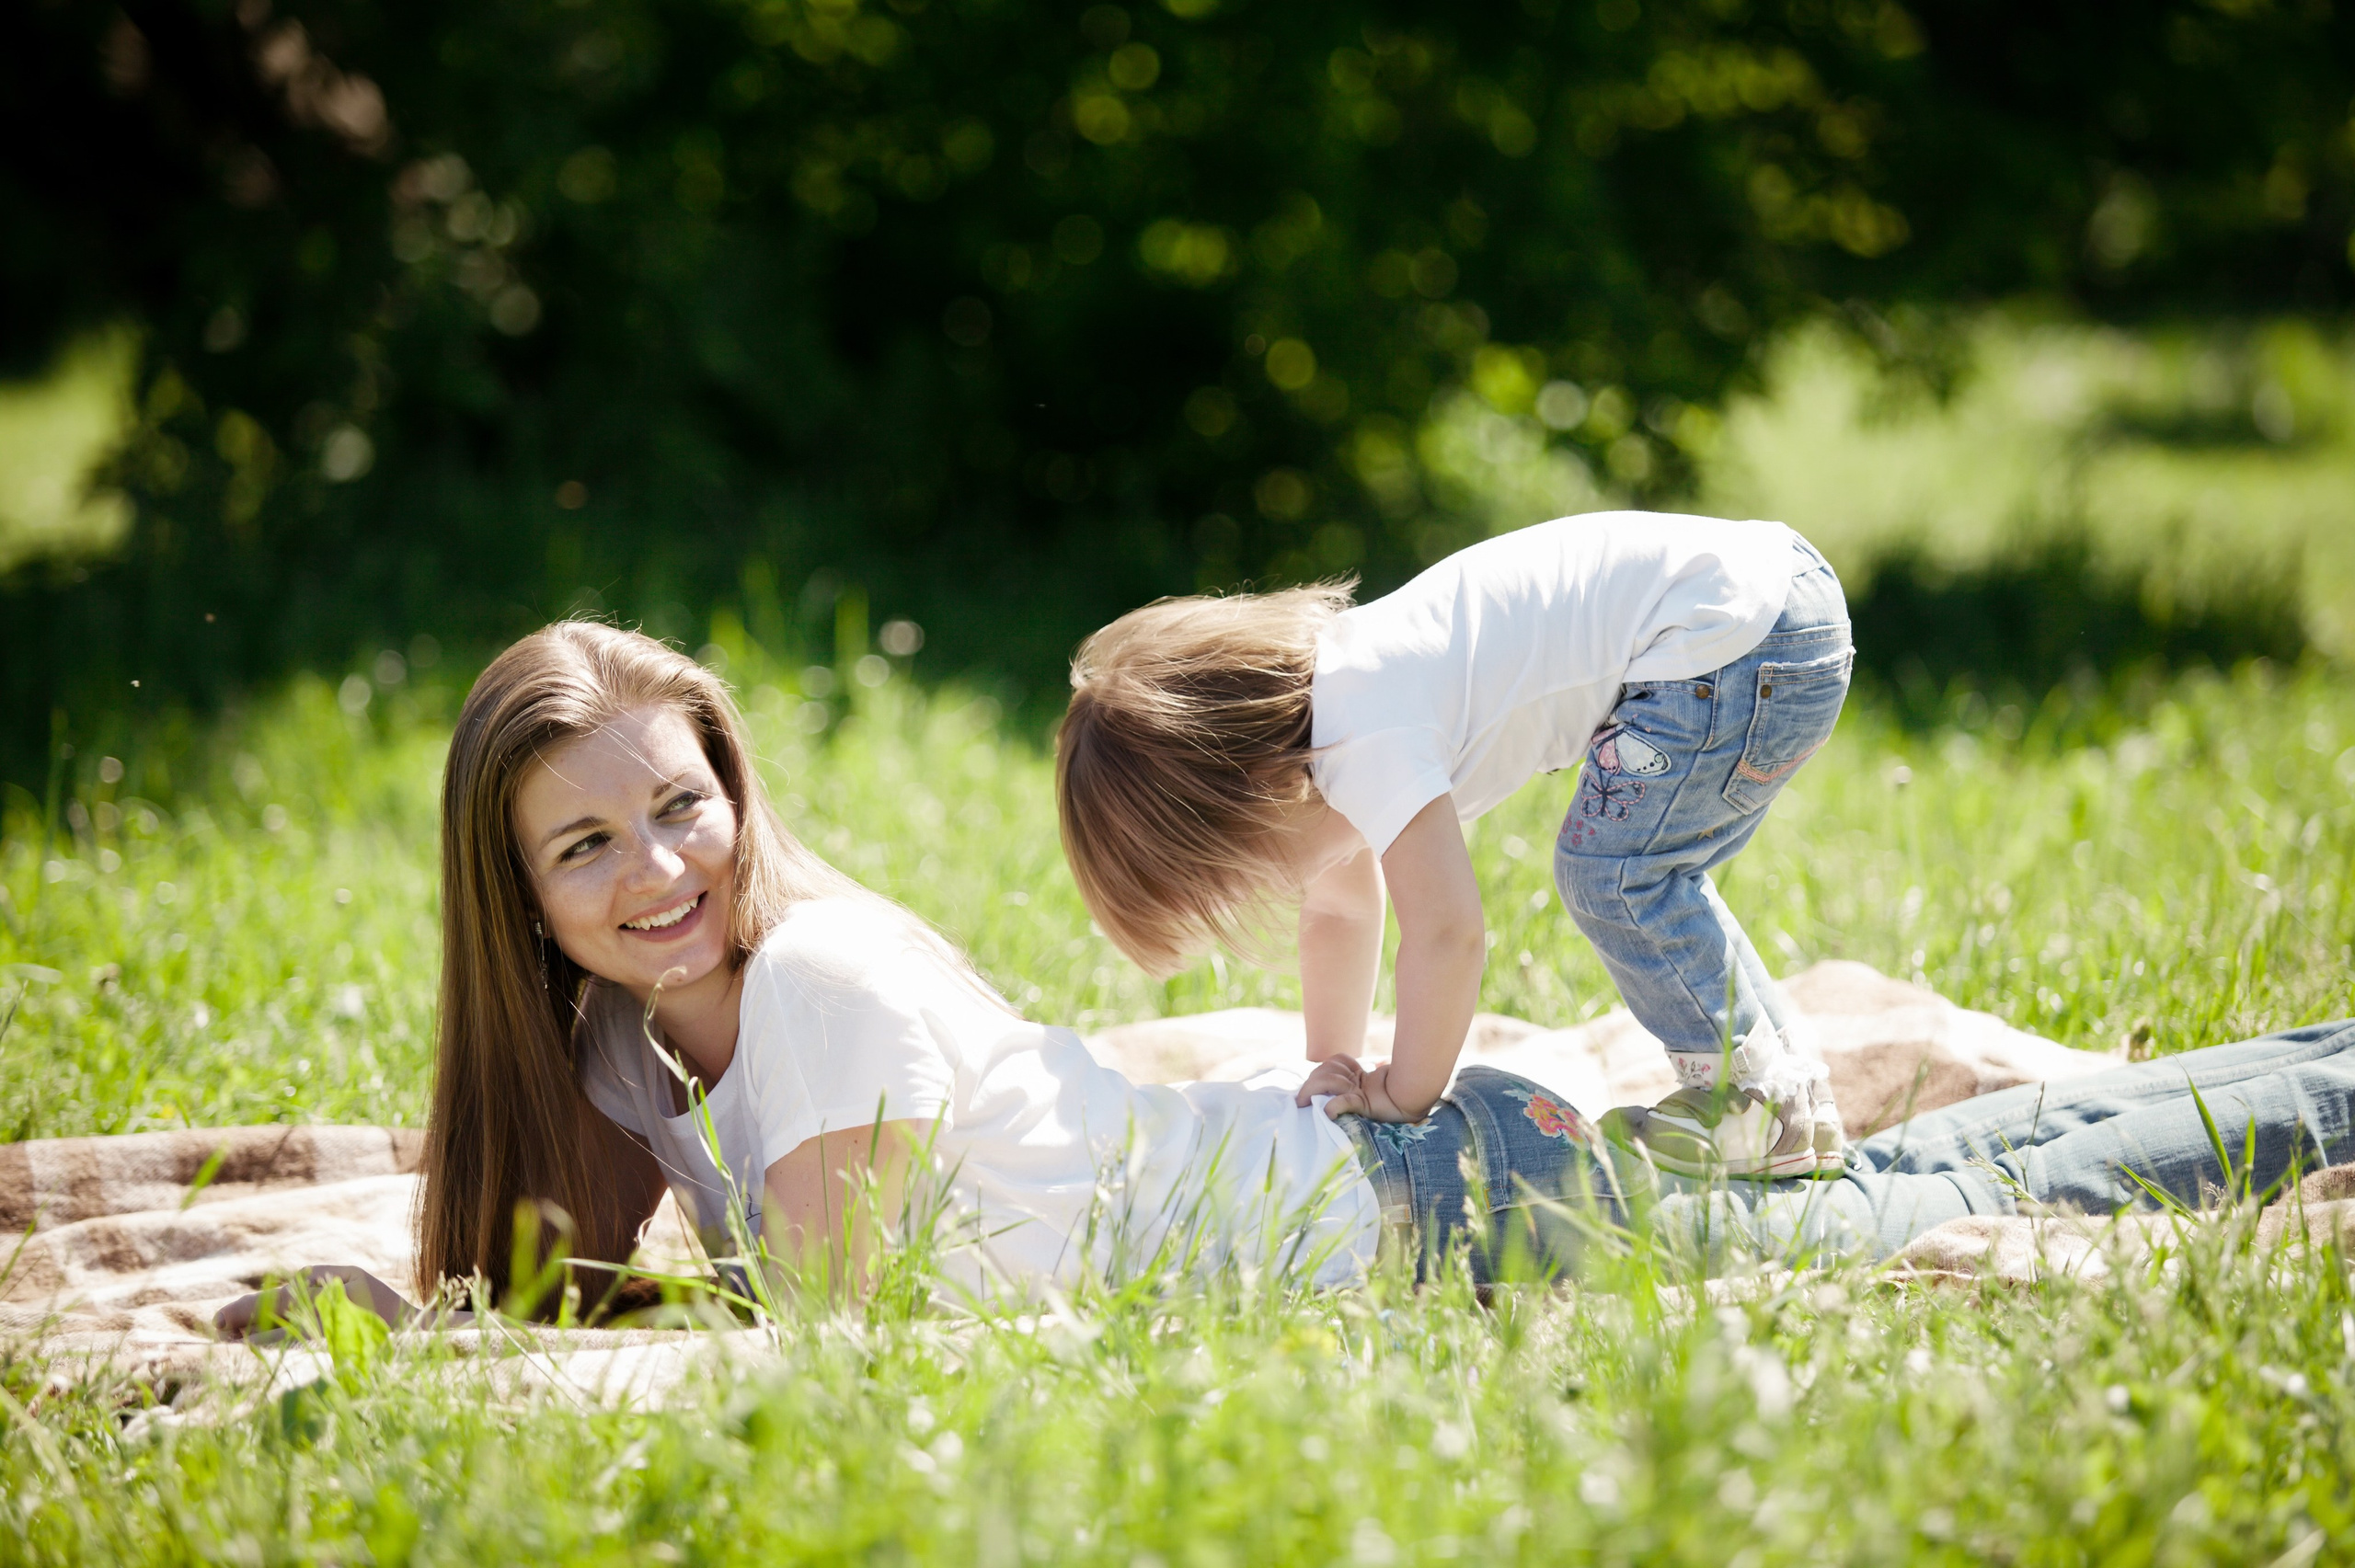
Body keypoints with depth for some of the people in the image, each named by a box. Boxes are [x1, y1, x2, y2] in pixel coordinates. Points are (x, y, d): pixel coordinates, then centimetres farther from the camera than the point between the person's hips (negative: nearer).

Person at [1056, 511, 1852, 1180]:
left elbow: (1447, 932, -25)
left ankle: (1762, 1098, -1)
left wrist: (1401, 1095, -12)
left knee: (1612, 875, -11)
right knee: (1644, 881, 19)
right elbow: (1340, 914, 22)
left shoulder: (1370, 738, -22)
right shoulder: (1304, 708, 10)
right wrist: (1333, 1074, 21)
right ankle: (1798, 1098, 23)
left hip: (1736, 631, -11)